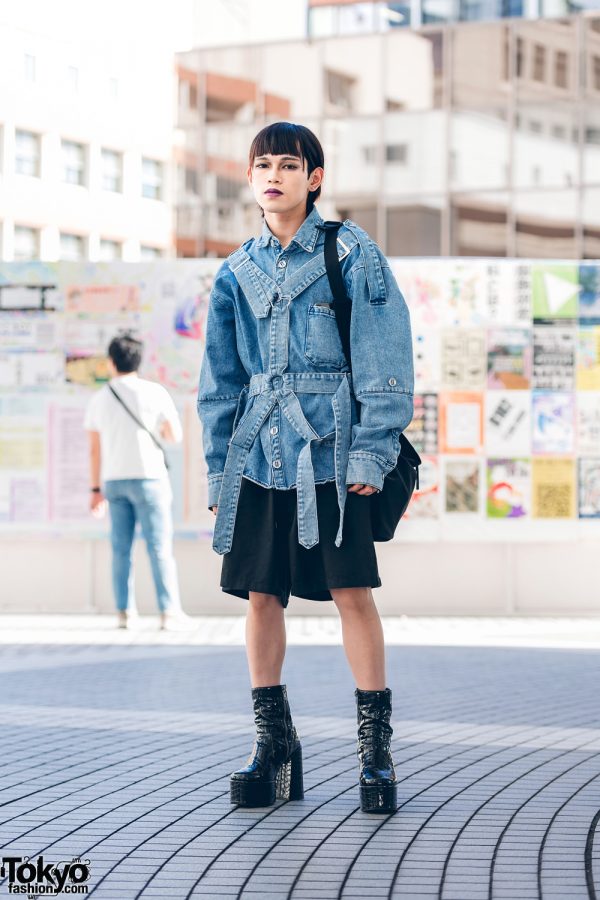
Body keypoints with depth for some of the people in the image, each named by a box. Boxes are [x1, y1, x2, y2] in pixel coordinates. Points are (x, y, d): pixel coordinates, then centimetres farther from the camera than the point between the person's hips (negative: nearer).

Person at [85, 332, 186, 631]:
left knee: (121, 549, 6)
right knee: (159, 547, -1)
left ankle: (123, 611, 3)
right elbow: (175, 436, 2)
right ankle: (169, 610, -4)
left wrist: (95, 488, 15)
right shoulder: (154, 393, -4)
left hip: (114, 480, 3)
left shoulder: (99, 399, 5)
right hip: (148, 477, -3)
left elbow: (95, 449, 8)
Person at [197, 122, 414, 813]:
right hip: (258, 452, 4)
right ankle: (273, 743, 15)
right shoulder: (237, 272, 12)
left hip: (331, 447, -4)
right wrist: (219, 468, 11)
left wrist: (373, 451, -11)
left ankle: (375, 746, 2)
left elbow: (383, 357, -4)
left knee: (352, 590, -5)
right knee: (261, 593, 5)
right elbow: (220, 380, 16)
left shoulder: (352, 253, 0)